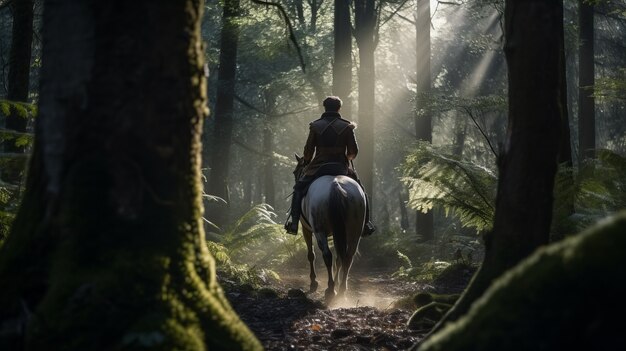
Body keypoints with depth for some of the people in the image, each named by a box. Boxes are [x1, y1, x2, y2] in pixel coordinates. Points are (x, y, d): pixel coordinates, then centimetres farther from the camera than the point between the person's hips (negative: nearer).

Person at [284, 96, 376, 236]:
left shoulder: (315, 126, 1)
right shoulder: (347, 127, 0)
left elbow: (308, 150, 4)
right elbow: (353, 151, 2)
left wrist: (306, 163, 24)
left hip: (319, 167, 0)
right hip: (341, 167, 0)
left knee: (299, 189, 16)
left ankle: (293, 221, 0)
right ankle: (366, 223, 14)